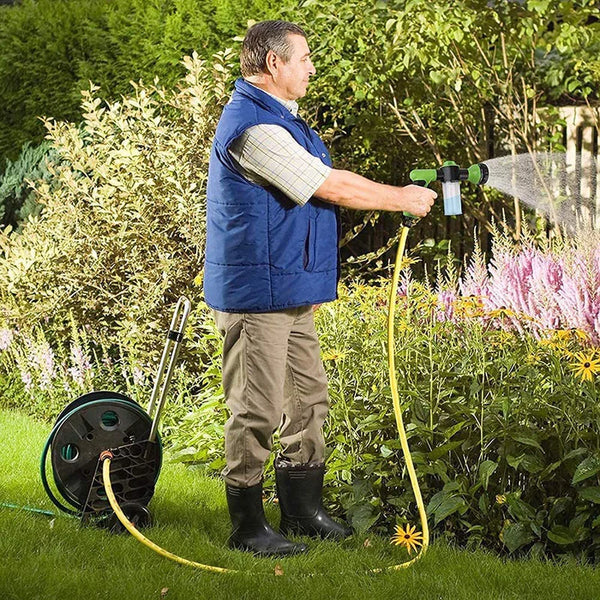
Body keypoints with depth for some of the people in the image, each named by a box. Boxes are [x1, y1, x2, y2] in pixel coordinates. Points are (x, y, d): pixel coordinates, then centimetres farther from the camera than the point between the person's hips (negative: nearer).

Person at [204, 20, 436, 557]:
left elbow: (320, 185, 21)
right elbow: (328, 187, -18)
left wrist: (400, 195, 16)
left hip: (290, 290, 11)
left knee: (307, 397, 15)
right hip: (257, 292, -11)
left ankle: (303, 510, 26)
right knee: (257, 410, -5)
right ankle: (248, 527, 4)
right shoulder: (252, 124, -19)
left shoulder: (278, 117, 17)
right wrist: (401, 199, -6)